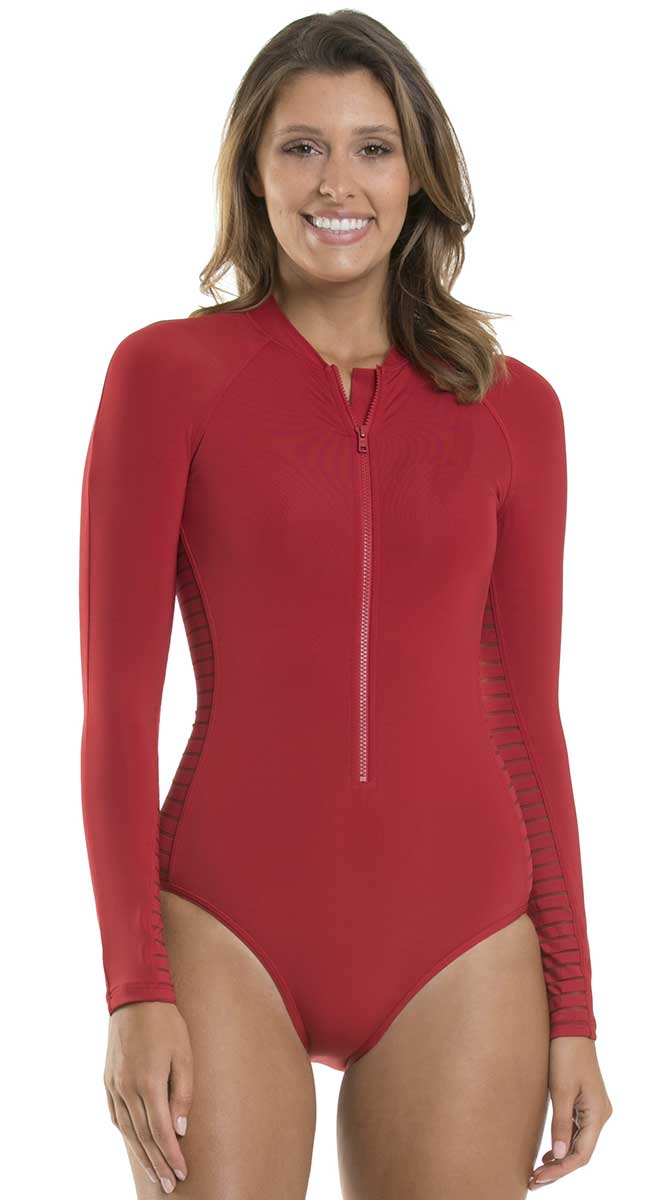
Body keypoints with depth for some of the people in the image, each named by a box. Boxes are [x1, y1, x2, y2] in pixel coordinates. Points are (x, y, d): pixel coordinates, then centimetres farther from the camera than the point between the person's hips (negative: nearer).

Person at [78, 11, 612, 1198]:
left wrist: (572, 1004, 7)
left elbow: (527, 714, 10)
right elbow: (117, 699, -2)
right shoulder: (166, 374, 1)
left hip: (460, 936, 2)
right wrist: (135, 990, -9)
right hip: (230, 931, -2)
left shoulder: (514, 411, 7)